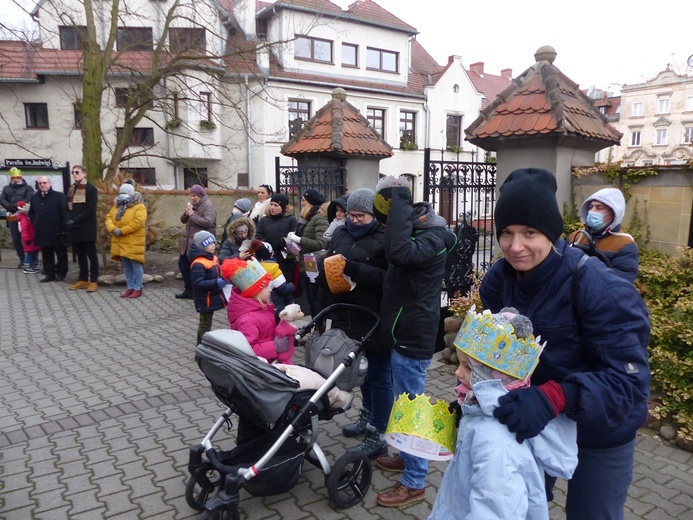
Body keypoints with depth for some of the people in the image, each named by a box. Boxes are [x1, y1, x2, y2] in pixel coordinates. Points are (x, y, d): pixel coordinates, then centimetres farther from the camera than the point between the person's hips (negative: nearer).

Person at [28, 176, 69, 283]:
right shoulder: (34, 197, 11)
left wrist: (63, 228, -14)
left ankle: (61, 273, 15)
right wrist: (35, 223, 7)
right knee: (46, 254, 9)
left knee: (61, 253, 4)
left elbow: (64, 213, -9)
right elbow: (31, 213, 23)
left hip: (57, 231, -5)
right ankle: (49, 274, 16)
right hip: (42, 232, 5)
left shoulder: (59, 196, -5)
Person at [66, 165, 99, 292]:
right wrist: (70, 220, -1)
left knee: (91, 255, 0)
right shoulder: (71, 189, 15)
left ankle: (93, 281, 4)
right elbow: (69, 207, 17)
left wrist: (75, 220, -18)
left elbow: (90, 210, -13)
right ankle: (83, 280, 19)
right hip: (75, 228, 7)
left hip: (87, 228, -6)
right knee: (80, 255, 12)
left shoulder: (91, 189, -6)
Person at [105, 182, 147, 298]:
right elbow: (109, 218, 9)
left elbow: (138, 222, -19)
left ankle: (138, 288, 5)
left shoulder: (139, 207, -8)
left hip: (133, 242, -7)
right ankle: (130, 287, 20)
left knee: (135, 265, -3)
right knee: (126, 266, 12)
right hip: (120, 242, 7)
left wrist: (122, 231, -20)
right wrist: (113, 229, -12)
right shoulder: (117, 206, 15)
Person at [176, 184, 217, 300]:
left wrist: (193, 215, -22)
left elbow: (208, 222, -26)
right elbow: (183, 220, 14)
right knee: (183, 263, 13)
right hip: (189, 240, 9)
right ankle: (189, 290, 24)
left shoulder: (208, 205, -13)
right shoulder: (193, 203, 12)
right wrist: (186, 213, -8)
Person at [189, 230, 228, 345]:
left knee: (206, 323, 21)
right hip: (205, 300, -9)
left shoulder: (213, 258, 6)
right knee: (205, 325, 4)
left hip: (214, 297, 9)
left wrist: (224, 279, 2)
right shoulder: (198, 264, -23)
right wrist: (217, 283, -34)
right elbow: (198, 283, -29)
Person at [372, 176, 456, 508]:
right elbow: (395, 274, 20)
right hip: (406, 333, 10)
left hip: (413, 336, -10)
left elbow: (398, 252, -41)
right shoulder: (417, 232, 11)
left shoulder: (432, 239, -21)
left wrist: (400, 203, -32)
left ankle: (415, 482, 14)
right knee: (405, 402, 22)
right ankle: (407, 456, 40)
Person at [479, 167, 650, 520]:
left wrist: (553, 397, -45)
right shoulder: (499, 277, -13)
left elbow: (628, 378, -31)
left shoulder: (598, 287, -30)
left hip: (599, 432, -4)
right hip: (532, 423, 4)